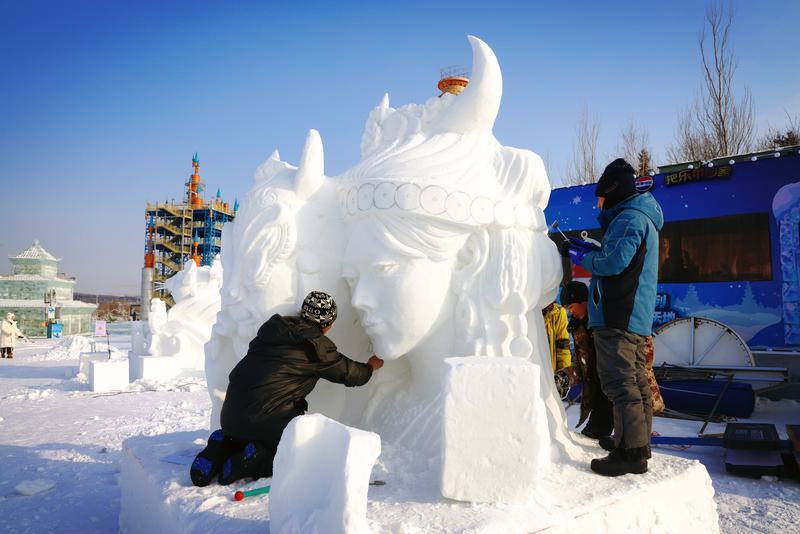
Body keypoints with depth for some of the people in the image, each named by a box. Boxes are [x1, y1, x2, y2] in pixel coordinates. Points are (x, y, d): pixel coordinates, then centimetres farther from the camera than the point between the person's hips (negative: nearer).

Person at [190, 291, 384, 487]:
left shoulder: (273, 327, 11)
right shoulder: (318, 348, -4)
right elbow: (350, 373, 8)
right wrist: (371, 366, 30)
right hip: (268, 418, -7)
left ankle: (224, 447, 5)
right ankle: (254, 462, -10)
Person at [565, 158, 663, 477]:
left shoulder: (629, 217, -10)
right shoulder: (644, 218, 23)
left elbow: (615, 261, -21)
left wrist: (583, 258, -4)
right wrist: (590, 249, 16)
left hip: (618, 317, -11)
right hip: (636, 317, 11)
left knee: (619, 383, -10)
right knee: (636, 382, 14)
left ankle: (630, 452, -7)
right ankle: (640, 448, 22)